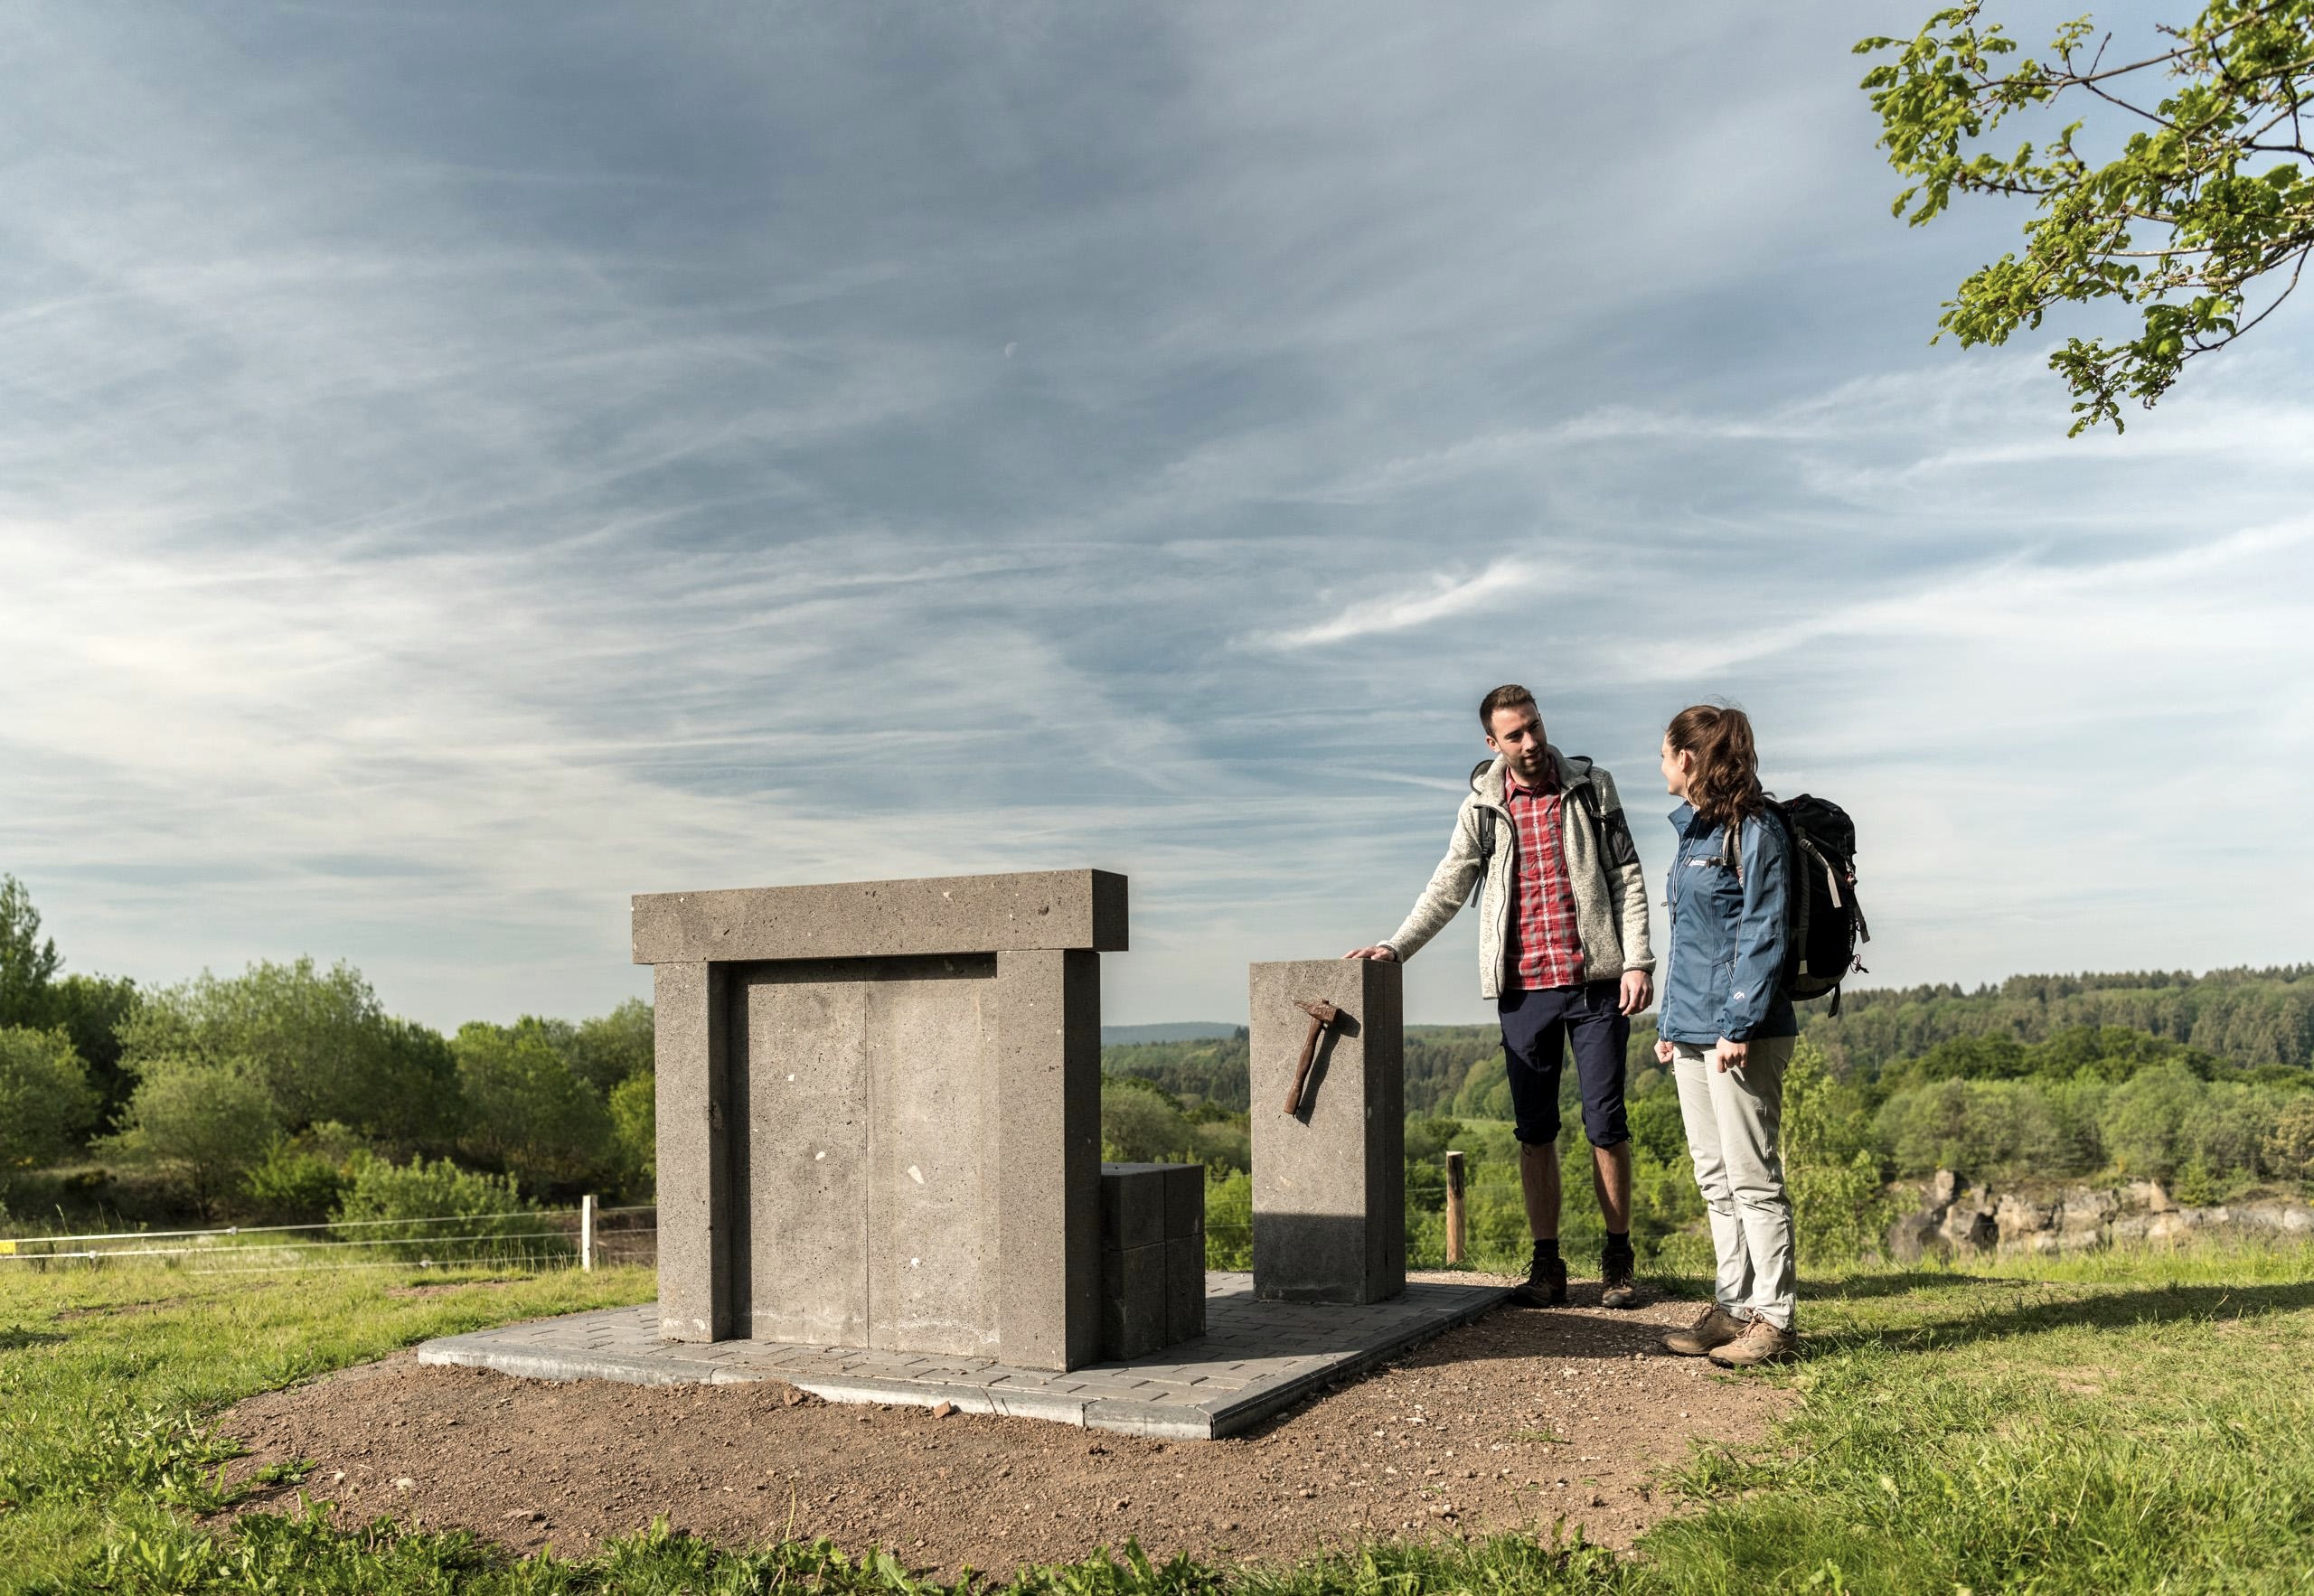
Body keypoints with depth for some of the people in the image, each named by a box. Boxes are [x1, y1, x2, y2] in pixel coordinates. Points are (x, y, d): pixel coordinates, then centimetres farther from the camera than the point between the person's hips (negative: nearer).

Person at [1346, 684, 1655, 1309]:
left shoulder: (1592, 788, 4)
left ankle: (1618, 1259, 14)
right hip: (1523, 987, 2)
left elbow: (1627, 877, 3)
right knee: (1535, 1130, 5)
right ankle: (1546, 1265, 13)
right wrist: (1396, 947, 1)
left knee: (1605, 1123, 1)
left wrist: (1637, 961, -5)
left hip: (1596, 980, -1)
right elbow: (1448, 888, 11)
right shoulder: (1483, 807, 7)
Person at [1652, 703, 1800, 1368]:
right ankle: (1734, 1307, 21)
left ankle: (1772, 1319, 5)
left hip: (1740, 1034, -9)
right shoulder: (1694, 830, 16)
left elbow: (1762, 934, -15)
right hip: (1692, 1033, 9)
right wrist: (1669, 1022, 18)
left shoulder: (1755, 831, -10)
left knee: (1752, 1178, -3)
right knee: (1715, 1179, 13)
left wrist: (1740, 1023, -19)